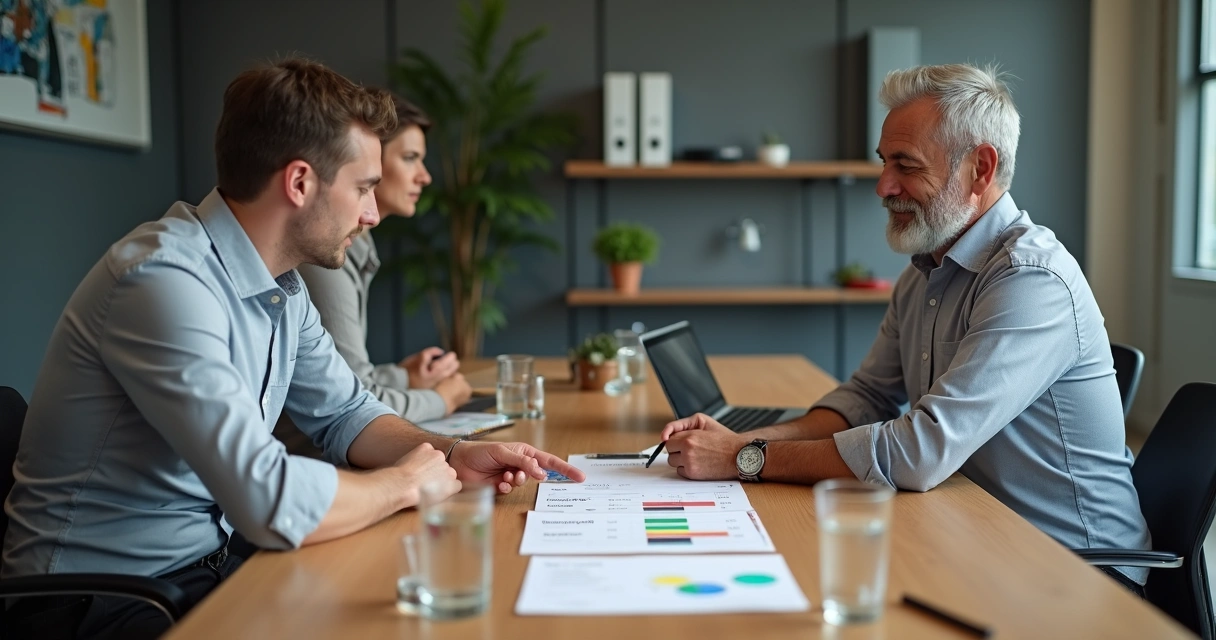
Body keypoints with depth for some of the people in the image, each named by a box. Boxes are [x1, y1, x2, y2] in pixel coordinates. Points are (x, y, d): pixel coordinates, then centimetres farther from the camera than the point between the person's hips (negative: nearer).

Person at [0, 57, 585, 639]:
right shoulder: (165, 280, -26)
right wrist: (407, 483, -15)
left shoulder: (280, 284, 2)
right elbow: (273, 503, -33)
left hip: (203, 566, 8)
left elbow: (344, 414, 14)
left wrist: (453, 456, -5)